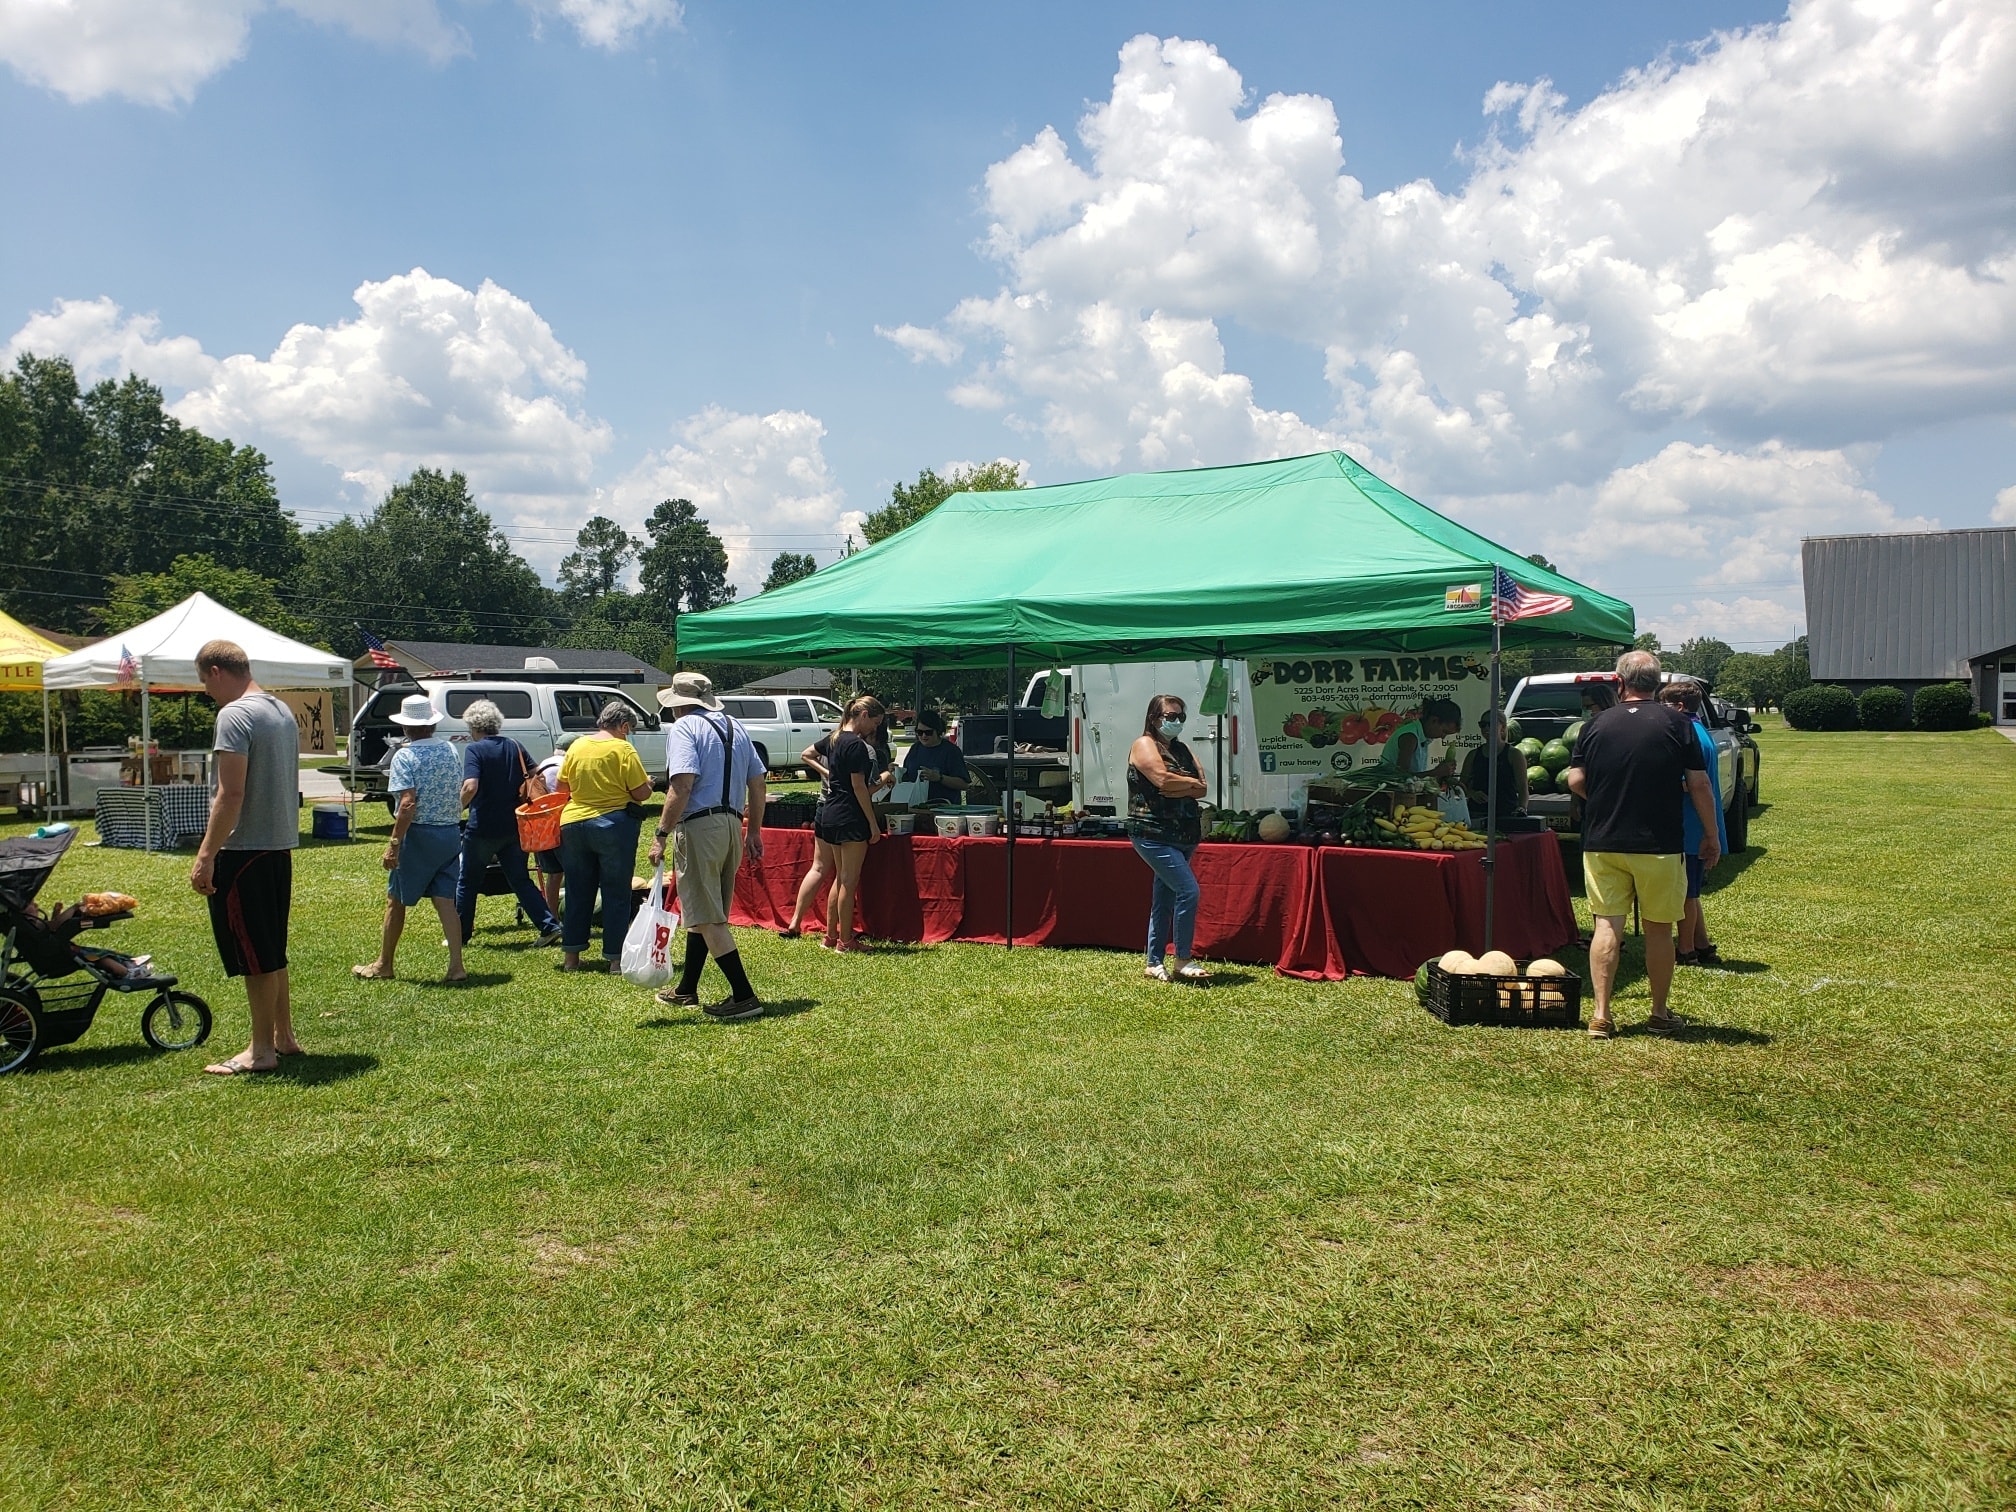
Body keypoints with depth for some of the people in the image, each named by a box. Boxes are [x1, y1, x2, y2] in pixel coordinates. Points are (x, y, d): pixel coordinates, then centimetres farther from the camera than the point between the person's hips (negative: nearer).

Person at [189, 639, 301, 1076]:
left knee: (255, 956, -1)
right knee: (272, 950, 17)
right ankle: (283, 1037, 25)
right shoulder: (283, 711, 13)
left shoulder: (234, 715, -15)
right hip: (280, 845, 9)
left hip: (245, 849, -9)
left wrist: (206, 855, -20)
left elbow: (231, 793, -22)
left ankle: (261, 1051, 6)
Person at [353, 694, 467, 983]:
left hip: (420, 834, -5)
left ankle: (383, 966, 21)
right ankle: (456, 967, -1)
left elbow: (408, 803, -20)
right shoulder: (451, 751, 7)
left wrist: (393, 845, -18)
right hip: (451, 833, 5)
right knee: (446, 900, 6)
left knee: (396, 900, 10)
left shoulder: (405, 756, -12)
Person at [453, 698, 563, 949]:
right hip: (513, 827, 5)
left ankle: (460, 935, 20)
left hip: (482, 829, -5)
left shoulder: (474, 749, -11)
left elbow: (470, 787, -24)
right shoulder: (513, 746, 7)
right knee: (520, 880, 10)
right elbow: (535, 776, 10)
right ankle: (550, 926, 0)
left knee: (468, 883, 11)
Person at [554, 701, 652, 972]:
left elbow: (560, 788, 14)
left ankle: (571, 957, 19)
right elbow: (642, 793, -11)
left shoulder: (576, 746, 5)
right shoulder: (622, 749, -10)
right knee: (616, 894, 5)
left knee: (578, 892, 14)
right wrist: (647, 783, 10)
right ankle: (615, 957, 7)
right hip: (613, 825, -5)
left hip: (572, 823, 5)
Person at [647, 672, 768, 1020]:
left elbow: (683, 784, -20)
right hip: (733, 825, 8)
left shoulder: (684, 727, -7)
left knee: (707, 919, -4)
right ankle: (686, 991, 29)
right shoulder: (735, 727, 16)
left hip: (699, 826, -8)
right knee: (702, 912, 19)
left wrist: (661, 835, -19)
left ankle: (744, 997, -7)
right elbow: (758, 783, 15)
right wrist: (754, 831, 21)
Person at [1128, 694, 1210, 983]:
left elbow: (1203, 788, 5)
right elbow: (1163, 780, -21)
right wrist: (1191, 782, -4)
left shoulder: (1181, 750, 17)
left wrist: (1178, 788, -13)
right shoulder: (1144, 745, -4)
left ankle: (1154, 962, 19)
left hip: (1183, 836, 8)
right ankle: (1183, 961, -8)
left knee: (1164, 899, 12)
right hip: (1154, 835, -8)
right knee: (1188, 890, -16)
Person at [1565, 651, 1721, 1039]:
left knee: (1607, 926, 4)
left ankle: (1601, 1016, -1)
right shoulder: (1676, 724, -2)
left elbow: (1575, 781, 1)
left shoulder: (1597, 724, 1)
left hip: (1602, 843, 1)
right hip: (1658, 844, -1)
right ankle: (1660, 1014, 20)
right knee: (1658, 929, 10)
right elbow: (1698, 784, -3)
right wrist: (1711, 835, 7)